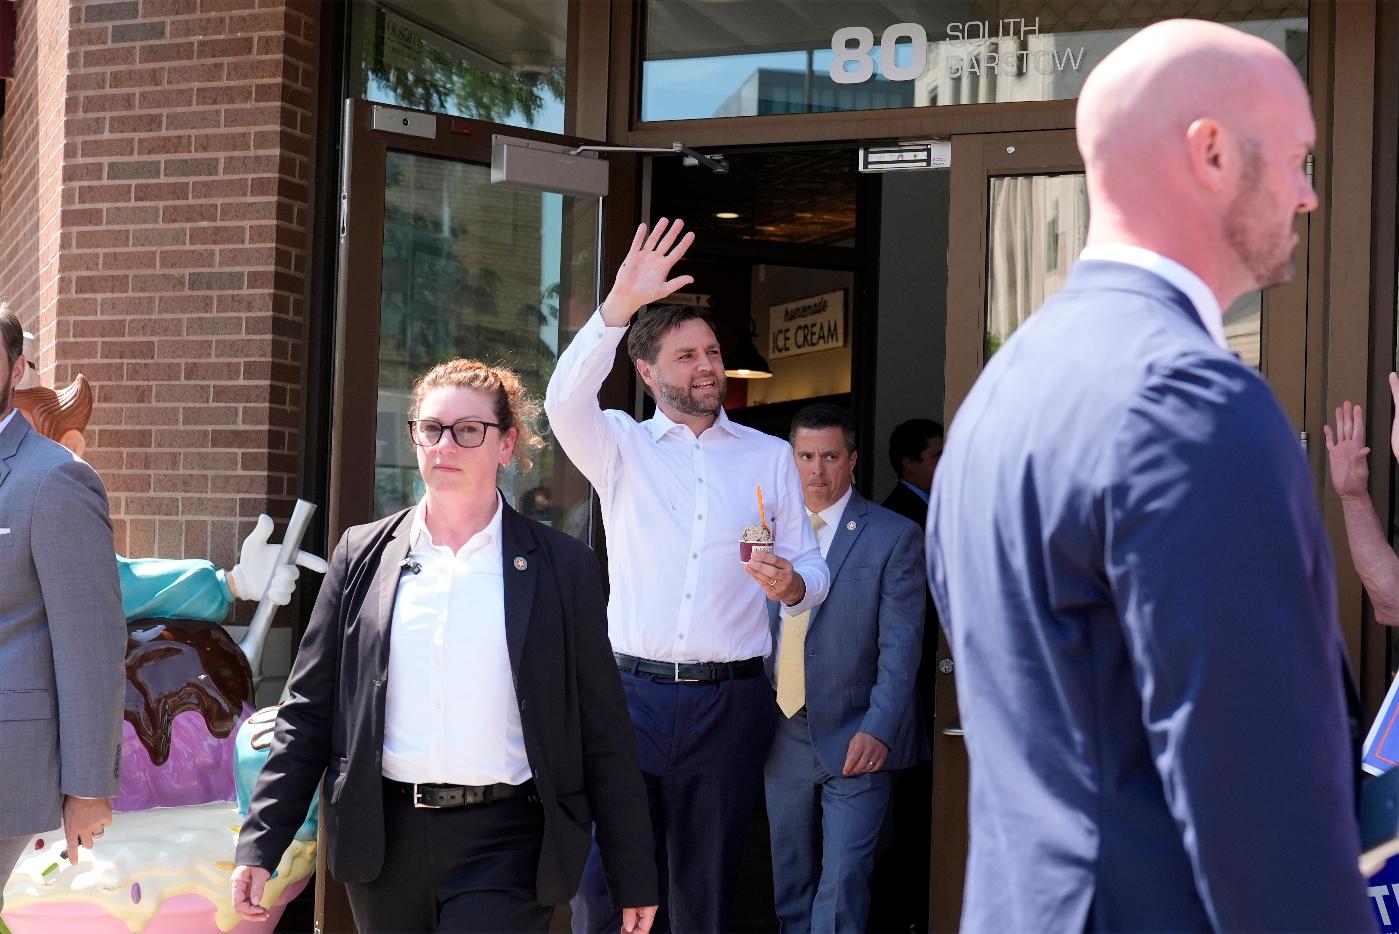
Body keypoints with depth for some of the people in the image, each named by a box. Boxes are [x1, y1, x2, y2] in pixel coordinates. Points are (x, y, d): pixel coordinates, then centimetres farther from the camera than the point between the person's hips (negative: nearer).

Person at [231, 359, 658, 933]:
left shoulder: (563, 568, 0)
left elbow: (603, 735, 2)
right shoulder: (363, 555, 7)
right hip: (384, 840, 3)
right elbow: (309, 710, 8)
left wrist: (634, 879, 2)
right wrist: (260, 845, 2)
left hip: (504, 846, -3)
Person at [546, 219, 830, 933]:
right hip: (631, 692, -1)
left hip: (730, 702, 1)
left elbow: (812, 567, 11)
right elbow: (566, 402, -15)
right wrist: (620, 304, -27)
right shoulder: (622, 447, 7)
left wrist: (792, 584, -14)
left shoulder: (770, 457, 13)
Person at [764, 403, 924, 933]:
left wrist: (879, 729, -18)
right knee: (789, 883, 13)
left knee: (842, 884, -8)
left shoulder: (895, 537, -4)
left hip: (855, 742, -4)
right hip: (784, 736, 4)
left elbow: (900, 645, -9)